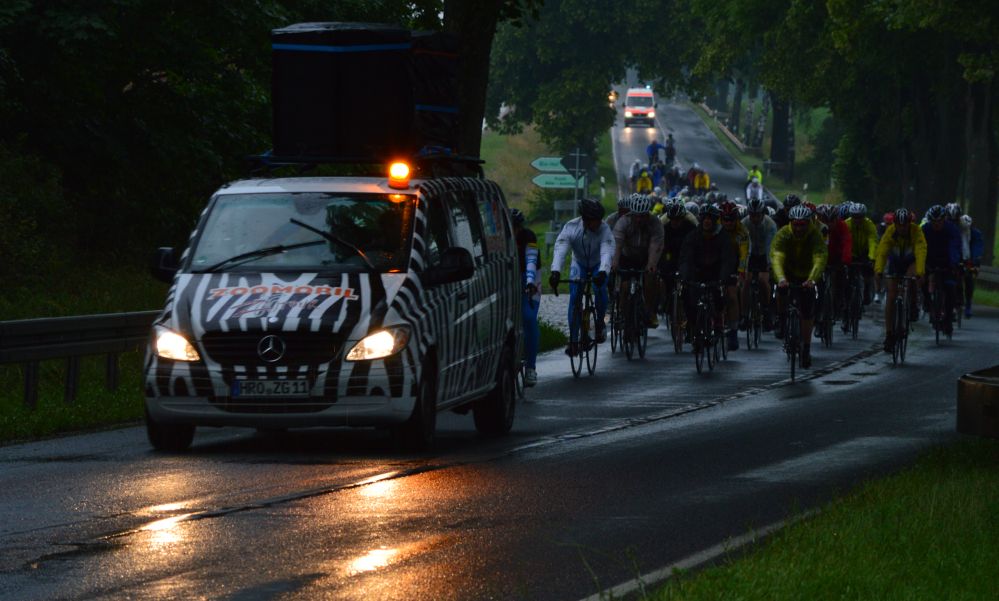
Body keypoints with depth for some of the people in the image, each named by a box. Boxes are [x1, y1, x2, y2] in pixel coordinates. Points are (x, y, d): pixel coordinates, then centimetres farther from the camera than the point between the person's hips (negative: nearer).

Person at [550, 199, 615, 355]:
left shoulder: (604, 229, -31)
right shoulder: (571, 227, -29)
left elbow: (607, 252, -44)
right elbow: (560, 250, -40)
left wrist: (603, 272, -63)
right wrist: (555, 272, -56)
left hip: (598, 266, -1)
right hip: (579, 264, 1)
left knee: (600, 289, -27)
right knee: (574, 296, -16)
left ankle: (600, 323, -1)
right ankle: (573, 340, -10)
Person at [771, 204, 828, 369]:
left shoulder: (815, 236, -27)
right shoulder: (783, 234, -28)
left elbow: (820, 259, -40)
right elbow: (776, 257, -41)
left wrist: (812, 280, -57)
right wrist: (780, 279, -59)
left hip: (806, 275, 1)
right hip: (788, 272, -1)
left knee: (808, 312, -3)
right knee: (781, 290, -32)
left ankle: (806, 349, 11)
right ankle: (782, 321, -6)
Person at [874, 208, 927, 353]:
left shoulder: (916, 231, -29)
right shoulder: (890, 231, -26)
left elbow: (921, 252, -40)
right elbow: (881, 252, -34)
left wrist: (919, 273, -55)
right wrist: (878, 271, -48)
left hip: (912, 262, -1)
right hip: (895, 262, 1)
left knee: (911, 276, -36)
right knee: (891, 296, -8)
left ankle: (913, 306, -10)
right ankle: (889, 334, -2)